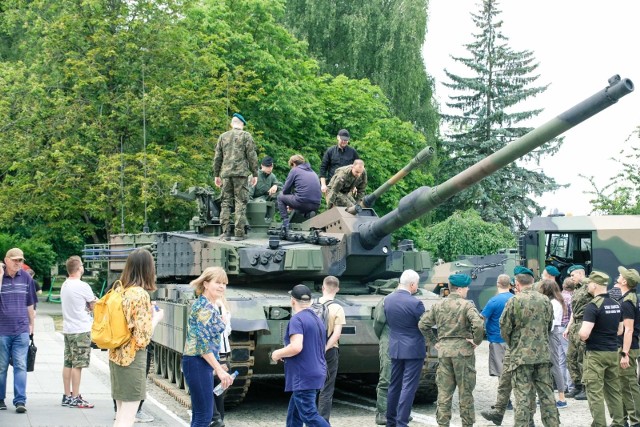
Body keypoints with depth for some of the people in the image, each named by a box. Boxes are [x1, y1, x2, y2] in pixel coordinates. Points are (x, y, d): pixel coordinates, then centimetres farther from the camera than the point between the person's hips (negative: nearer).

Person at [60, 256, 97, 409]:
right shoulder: (82, 286, -15)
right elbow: (94, 306, -7)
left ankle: (67, 396, 16)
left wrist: (85, 306, 4)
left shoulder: (64, 285, 11)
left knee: (68, 363, 11)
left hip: (68, 329, 8)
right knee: (78, 365, -4)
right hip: (81, 330, -8)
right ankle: (75, 398, -2)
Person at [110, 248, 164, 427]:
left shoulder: (121, 291, 6)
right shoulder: (141, 294, -16)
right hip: (133, 358, -8)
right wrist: (156, 317, -2)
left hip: (116, 356, 8)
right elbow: (142, 338, -17)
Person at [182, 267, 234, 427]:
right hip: (197, 363, -10)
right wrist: (219, 369, -22)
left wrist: (217, 366, 24)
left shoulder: (209, 306, 16)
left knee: (201, 414, 14)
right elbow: (203, 343, -21)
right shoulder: (204, 307, -15)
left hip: (203, 363, 10)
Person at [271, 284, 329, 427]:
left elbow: (296, 347, -25)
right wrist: (285, 355, 23)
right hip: (316, 372, 9)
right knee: (294, 415, 15)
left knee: (309, 415, -9)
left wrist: (278, 354, -7)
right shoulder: (317, 319, 16)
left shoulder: (297, 319, -13)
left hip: (303, 377, -9)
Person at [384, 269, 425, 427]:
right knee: (408, 387, -2)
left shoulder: (387, 299, 0)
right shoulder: (415, 303, -19)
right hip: (413, 349, -6)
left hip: (395, 348, 6)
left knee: (394, 385, 17)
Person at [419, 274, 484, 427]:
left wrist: (434, 341, 11)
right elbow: (478, 324, -23)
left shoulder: (438, 306, 7)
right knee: (465, 391, 7)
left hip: (443, 350, 4)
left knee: (444, 391, 8)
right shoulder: (466, 305, -9)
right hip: (463, 350, -4)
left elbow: (423, 324, 7)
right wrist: (477, 340, -9)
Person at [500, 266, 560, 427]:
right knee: (546, 393, 11)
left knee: (522, 396, 0)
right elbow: (549, 325, 14)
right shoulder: (545, 300, 3)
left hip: (521, 355, -4)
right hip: (543, 354, 4)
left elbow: (505, 329, -5)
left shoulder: (513, 302, -10)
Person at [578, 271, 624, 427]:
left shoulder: (593, 305, -17)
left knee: (595, 392, -3)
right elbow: (620, 330, 18)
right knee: (614, 390, 14)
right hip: (613, 352, 8)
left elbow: (584, 334, -23)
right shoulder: (616, 304, 7)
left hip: (595, 353, -7)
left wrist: (580, 333, -2)